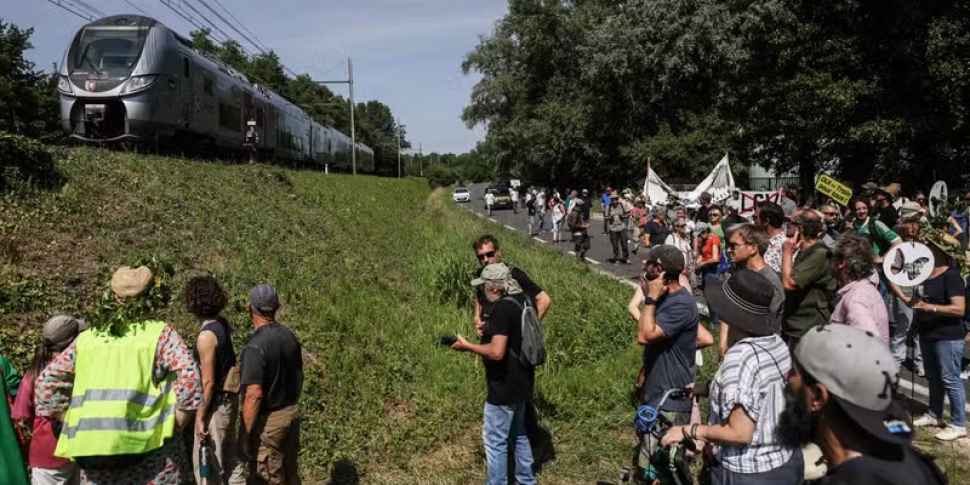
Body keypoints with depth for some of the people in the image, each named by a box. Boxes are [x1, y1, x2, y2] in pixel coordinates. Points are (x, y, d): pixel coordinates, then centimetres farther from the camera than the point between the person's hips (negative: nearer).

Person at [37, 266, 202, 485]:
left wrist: (75, 425, 13)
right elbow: (189, 379, -16)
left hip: (91, 451, 4)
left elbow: (46, 383, 14)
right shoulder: (161, 334, -3)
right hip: (145, 450, -4)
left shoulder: (87, 337, 11)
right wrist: (174, 429, -6)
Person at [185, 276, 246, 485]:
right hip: (230, 398, 8)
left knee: (206, 461, 6)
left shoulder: (206, 336, -23)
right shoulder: (223, 324, 1)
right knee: (229, 455, 20)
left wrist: (200, 417, -15)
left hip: (216, 404, -8)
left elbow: (208, 382, -21)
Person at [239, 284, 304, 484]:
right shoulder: (290, 336, 1)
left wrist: (245, 436, -17)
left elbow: (254, 395, -24)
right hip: (292, 414, 7)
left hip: (268, 421, -7)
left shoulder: (255, 346, -22)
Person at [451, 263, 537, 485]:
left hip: (504, 386, -10)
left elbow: (496, 352, -31)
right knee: (518, 435, 23)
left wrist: (467, 346, -19)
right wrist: (490, 332, 14)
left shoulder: (501, 308, -24)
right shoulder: (522, 301, 4)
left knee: (495, 441, 3)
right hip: (521, 382, 10)